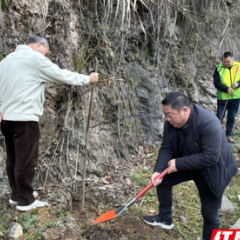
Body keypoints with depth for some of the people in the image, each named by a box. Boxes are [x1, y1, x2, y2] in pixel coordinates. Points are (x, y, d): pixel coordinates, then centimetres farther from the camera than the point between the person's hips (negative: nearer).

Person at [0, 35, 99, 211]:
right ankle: (25, 201, 8)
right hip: (24, 118, -9)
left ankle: (16, 195, 26)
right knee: (26, 160, -1)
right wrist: (88, 79, 5)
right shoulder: (35, 58, -8)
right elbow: (62, 75, -6)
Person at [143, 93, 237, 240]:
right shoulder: (172, 122, -15)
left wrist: (179, 163, -33)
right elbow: (167, 149, -11)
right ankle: (165, 218, 30)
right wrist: (158, 170, -25)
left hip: (212, 171, -6)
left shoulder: (209, 123, -36)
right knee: (162, 180, 8)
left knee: (209, 213, 2)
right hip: (186, 164, 6)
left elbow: (210, 157, -37)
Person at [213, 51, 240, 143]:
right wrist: (227, 89, -25)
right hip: (222, 98, -2)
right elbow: (216, 83, -11)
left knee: (231, 117, 10)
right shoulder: (219, 68, -6)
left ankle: (229, 135, 23)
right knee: (220, 117, 4)